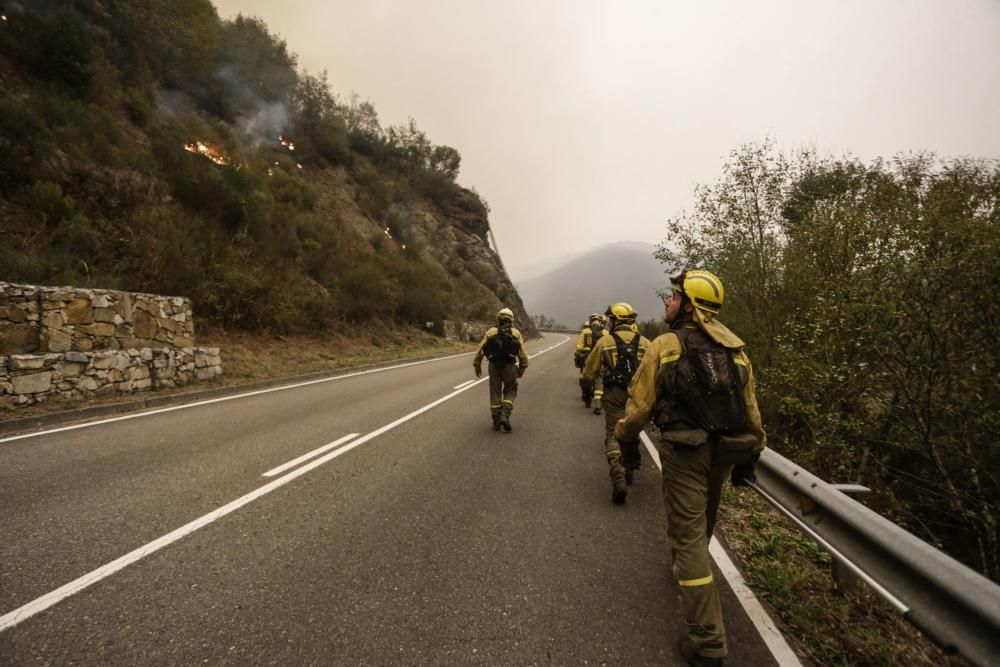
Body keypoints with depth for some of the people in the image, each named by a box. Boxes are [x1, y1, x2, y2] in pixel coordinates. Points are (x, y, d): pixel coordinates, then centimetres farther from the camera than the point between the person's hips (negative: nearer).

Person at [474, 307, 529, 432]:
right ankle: (505, 415, -6)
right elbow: (522, 353, 3)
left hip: (494, 366, 1)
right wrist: (522, 369, 12)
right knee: (510, 391, 14)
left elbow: (480, 350, 5)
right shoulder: (516, 333, 7)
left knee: (495, 393, 11)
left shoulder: (490, 331, 8)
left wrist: (477, 366, 13)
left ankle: (496, 421, 14)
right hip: (509, 366, -1)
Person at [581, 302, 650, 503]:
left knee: (613, 436, 1)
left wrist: (585, 384, 23)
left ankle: (618, 478, -17)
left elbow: (589, 372, 3)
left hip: (615, 396, -3)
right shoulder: (645, 343, 4)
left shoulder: (604, 341, -2)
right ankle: (629, 470, 38)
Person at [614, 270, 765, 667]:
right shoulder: (734, 348, 5)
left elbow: (640, 403, -8)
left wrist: (623, 434, 11)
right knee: (702, 522, 27)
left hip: (685, 449, -6)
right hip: (725, 450, 6)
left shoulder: (665, 346, -10)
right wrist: (751, 454, 17)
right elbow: (750, 407, 8)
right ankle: (686, 564, 54)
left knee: (689, 535, 1)